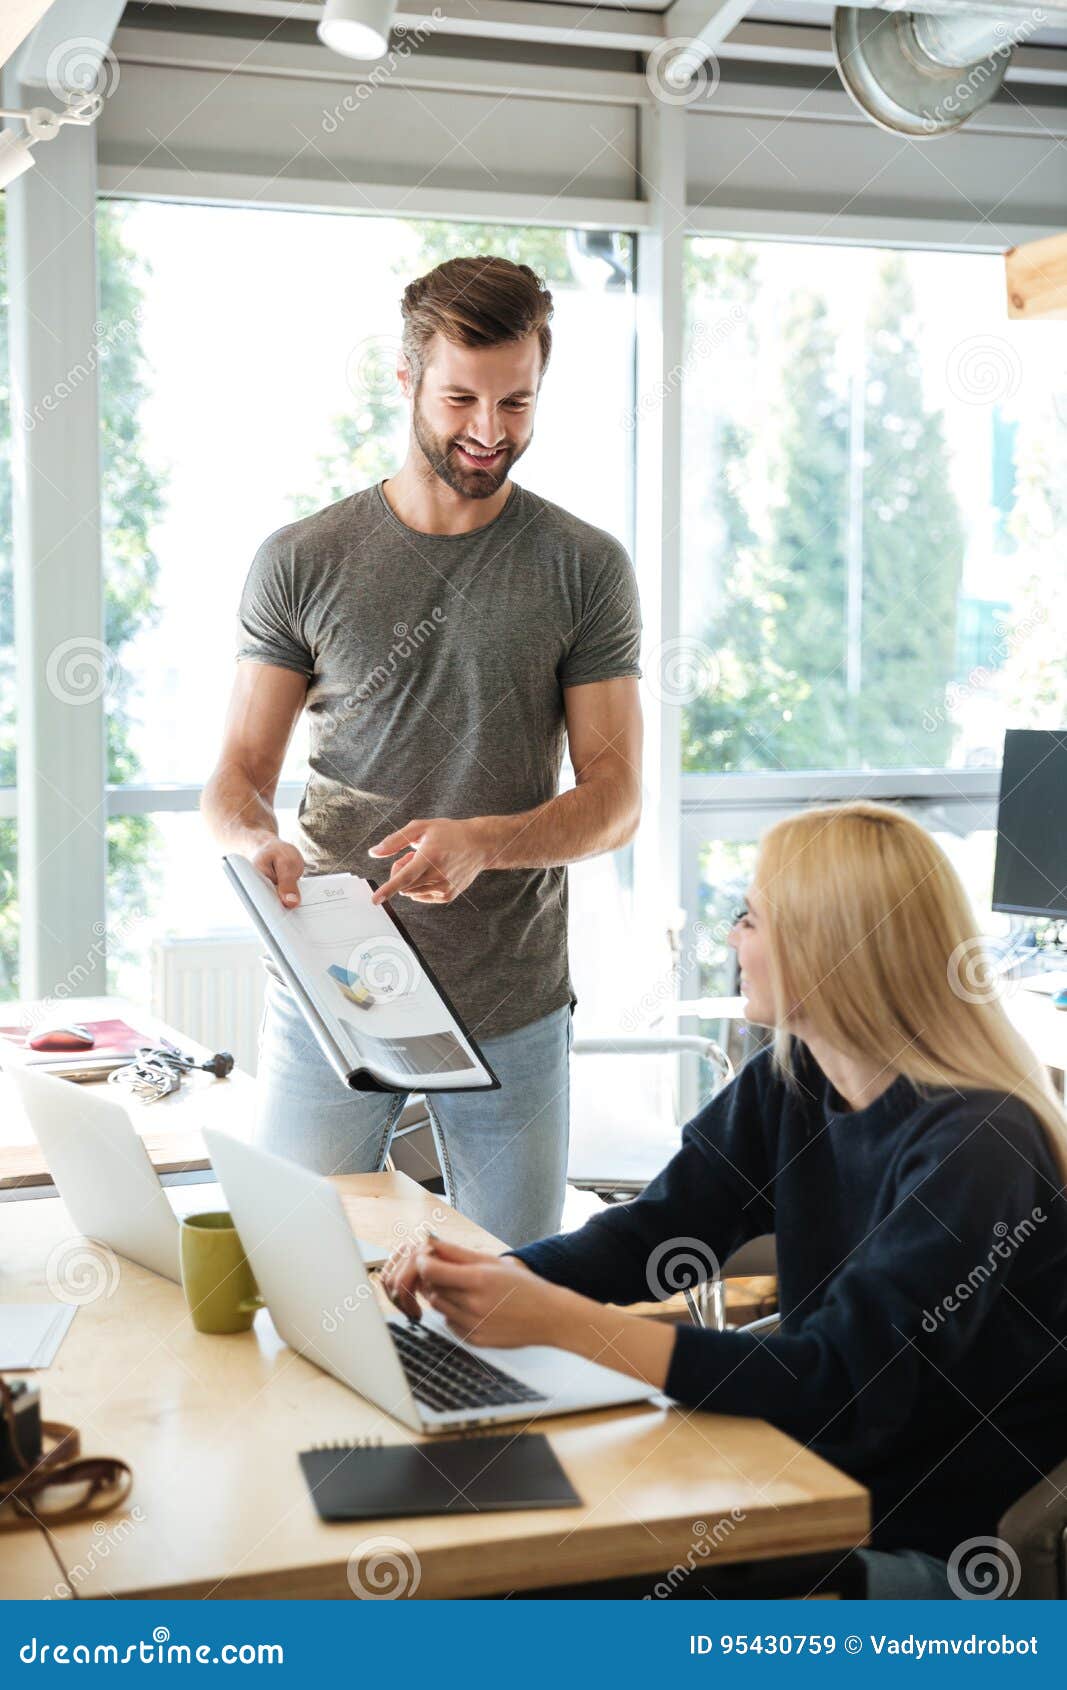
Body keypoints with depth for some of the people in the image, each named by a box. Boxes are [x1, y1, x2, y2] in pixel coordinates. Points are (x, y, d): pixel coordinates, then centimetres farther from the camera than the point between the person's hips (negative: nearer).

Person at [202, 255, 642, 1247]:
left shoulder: (586, 568, 2)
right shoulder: (299, 562, 3)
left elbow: (615, 799, -1)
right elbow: (239, 775, 4)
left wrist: (482, 843, -20)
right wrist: (258, 842, -20)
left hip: (511, 1007, 0)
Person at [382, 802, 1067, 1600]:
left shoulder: (976, 1150, -24)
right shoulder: (789, 1080, 0)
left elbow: (841, 1385, -29)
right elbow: (652, 1232, 2)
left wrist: (558, 1319, -34)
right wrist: (495, 1274, -19)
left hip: (939, 1553, -6)